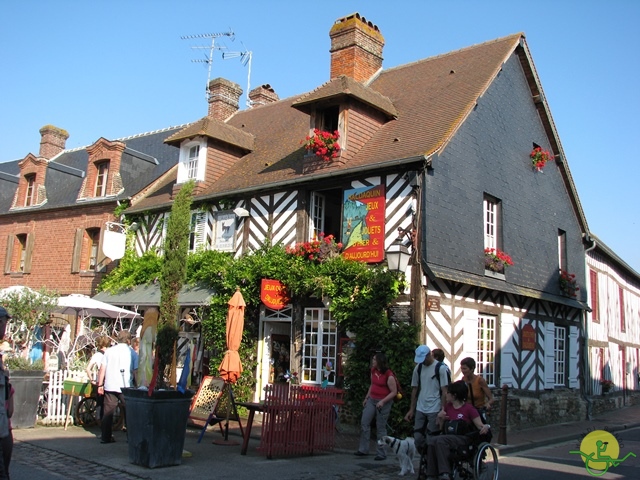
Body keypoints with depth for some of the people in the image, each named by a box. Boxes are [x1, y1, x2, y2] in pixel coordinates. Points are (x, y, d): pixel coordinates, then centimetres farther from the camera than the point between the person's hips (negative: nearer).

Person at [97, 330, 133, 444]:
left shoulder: (109, 351, 7)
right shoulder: (131, 352, -1)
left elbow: (102, 369, 3)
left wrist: (100, 385, 8)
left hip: (110, 386, 3)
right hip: (125, 387, -3)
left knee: (108, 412, 8)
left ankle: (106, 437, 9)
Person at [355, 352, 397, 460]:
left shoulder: (389, 375, -16)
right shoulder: (373, 371, 6)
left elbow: (394, 392, -14)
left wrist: (383, 401, -21)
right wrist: (366, 397, 17)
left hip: (384, 402, -7)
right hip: (372, 400, 7)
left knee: (380, 427, 0)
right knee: (364, 422, 3)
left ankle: (381, 453, 11)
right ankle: (363, 449, 13)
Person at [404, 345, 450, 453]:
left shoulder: (440, 368, -7)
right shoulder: (418, 368, 8)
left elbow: (444, 391, -8)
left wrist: (442, 411, -14)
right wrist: (411, 410, 11)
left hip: (435, 410, -5)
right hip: (420, 409, 5)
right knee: (418, 438, 6)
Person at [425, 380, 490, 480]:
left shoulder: (469, 408, -1)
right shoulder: (447, 406, 17)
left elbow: (480, 426, -5)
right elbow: (441, 427, 22)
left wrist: (486, 427, -27)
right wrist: (440, 418, 2)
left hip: (463, 439, -5)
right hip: (447, 437, 5)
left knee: (440, 440, -33)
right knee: (431, 441, -28)